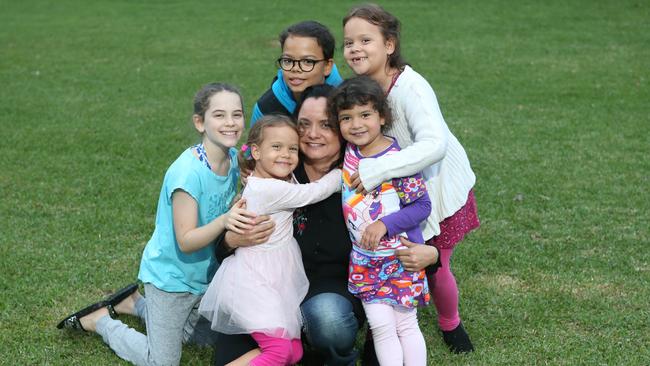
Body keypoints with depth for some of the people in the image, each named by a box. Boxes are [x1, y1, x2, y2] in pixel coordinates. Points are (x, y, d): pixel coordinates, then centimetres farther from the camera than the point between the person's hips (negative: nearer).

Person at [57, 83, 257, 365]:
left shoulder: (234, 159, -8)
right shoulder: (187, 172, -30)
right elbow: (186, 241, -29)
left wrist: (240, 215, -17)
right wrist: (224, 220, -43)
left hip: (205, 274, 7)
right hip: (171, 276, -7)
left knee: (206, 339, 25)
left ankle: (136, 304, 35)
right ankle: (99, 320, 22)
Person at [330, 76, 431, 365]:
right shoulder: (349, 154, -2)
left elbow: (422, 206, -14)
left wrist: (384, 224, -23)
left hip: (400, 256, -4)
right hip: (364, 259, 4)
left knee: (405, 324, 5)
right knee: (380, 326, 4)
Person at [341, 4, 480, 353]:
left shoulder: (410, 87, -32)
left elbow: (434, 145, -46)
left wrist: (376, 170, -50)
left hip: (439, 186, -4)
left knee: (434, 266, 4)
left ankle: (450, 324, 36)